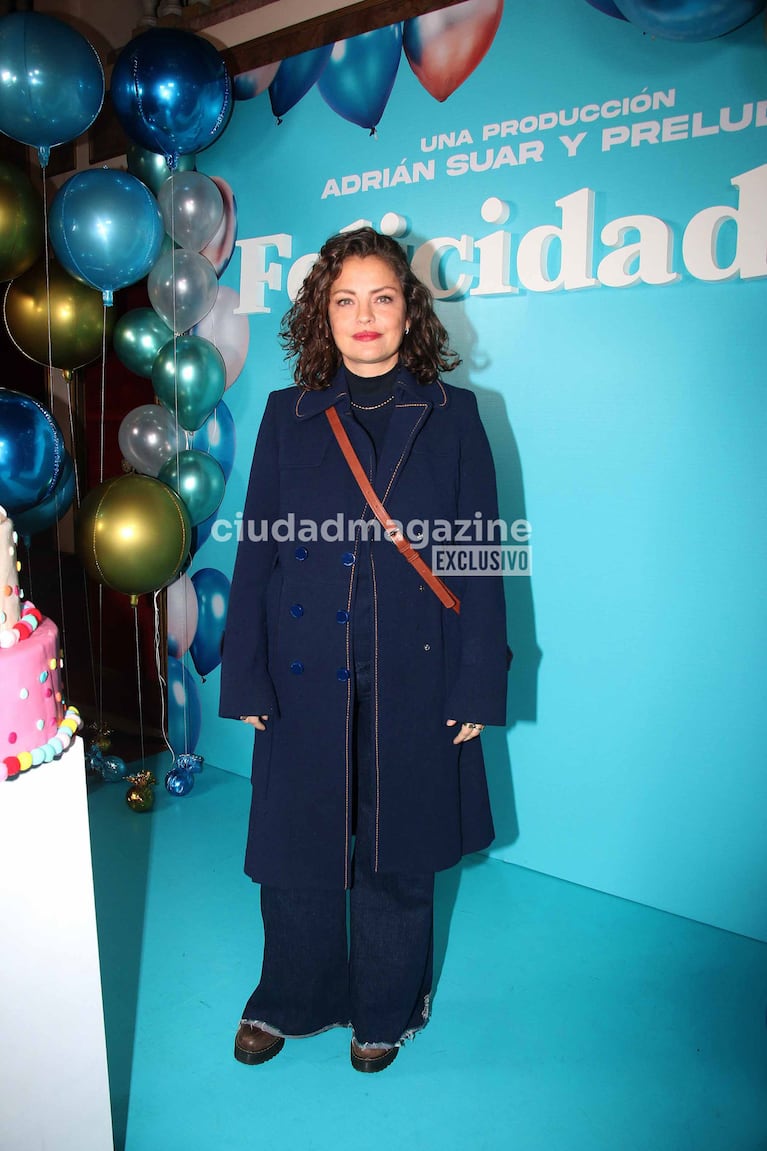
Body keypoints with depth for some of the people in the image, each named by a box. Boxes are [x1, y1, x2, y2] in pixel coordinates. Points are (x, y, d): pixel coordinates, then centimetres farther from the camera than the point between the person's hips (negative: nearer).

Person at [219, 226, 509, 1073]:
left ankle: (384, 1011, 39)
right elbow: (256, 553, 3)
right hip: (306, 676, 1)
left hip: (413, 678, 0)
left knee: (397, 854, 14)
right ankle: (287, 1001, 40)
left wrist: (478, 685, -4)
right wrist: (247, 680, -1)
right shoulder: (288, 415, 4)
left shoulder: (451, 415, 2)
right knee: (296, 851, 13)